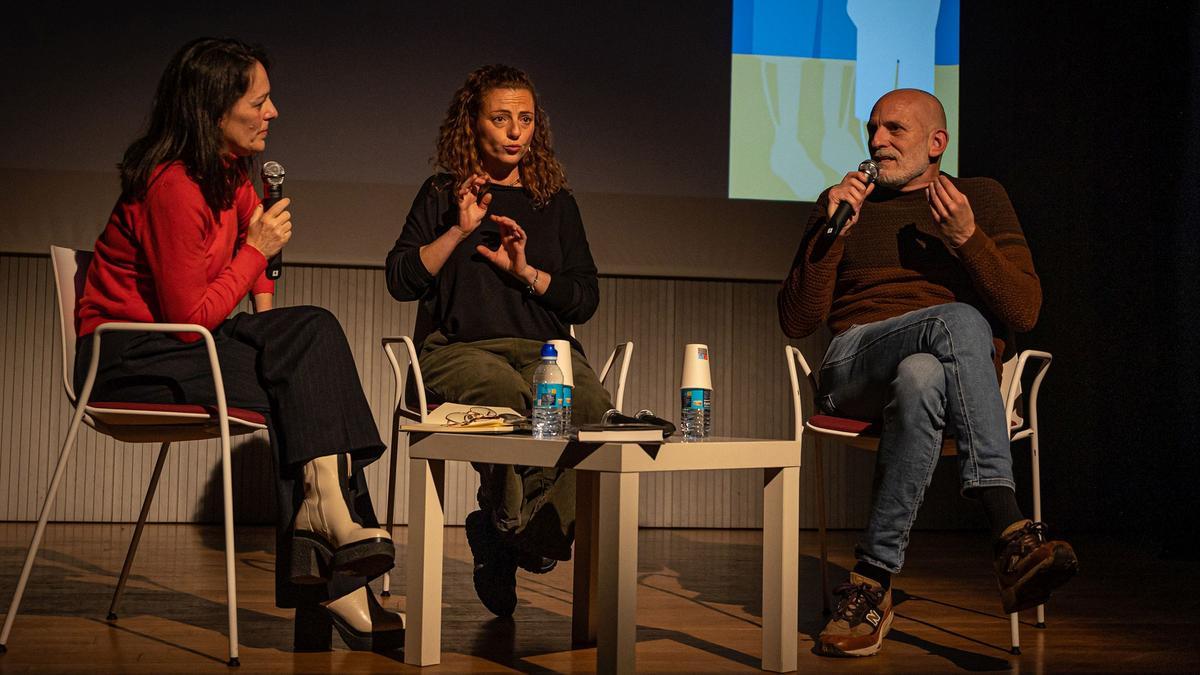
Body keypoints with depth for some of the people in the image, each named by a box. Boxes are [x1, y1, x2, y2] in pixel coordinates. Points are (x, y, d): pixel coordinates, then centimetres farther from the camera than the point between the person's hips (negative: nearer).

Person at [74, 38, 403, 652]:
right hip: (131, 358, -8)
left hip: (179, 344, 8)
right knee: (303, 388, -23)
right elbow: (191, 317, -21)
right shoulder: (174, 187, -21)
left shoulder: (229, 174, 6)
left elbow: (254, 227, 31)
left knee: (314, 331, -13)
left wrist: (265, 308, 17)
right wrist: (256, 252, -12)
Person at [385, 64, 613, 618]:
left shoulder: (554, 202, 20)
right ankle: (507, 526, -18)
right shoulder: (443, 195, 15)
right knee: (507, 392, -40)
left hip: (546, 346, 2)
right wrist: (460, 230, -4)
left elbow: (585, 300, 14)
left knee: (589, 402, -34)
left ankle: (502, 543, -21)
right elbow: (401, 281, 4)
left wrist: (525, 271, -1)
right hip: (461, 346, -2)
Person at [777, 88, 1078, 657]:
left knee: (921, 379, -40)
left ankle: (872, 583, -38)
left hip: (960, 369, 1)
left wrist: (967, 238, -10)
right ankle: (1013, 537, -43)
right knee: (957, 320, -36)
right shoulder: (842, 203, 18)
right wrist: (831, 230, -3)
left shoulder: (982, 198, 16)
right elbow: (797, 322, 8)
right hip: (854, 367, 0)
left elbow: (1023, 312, 4)